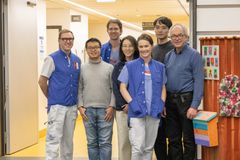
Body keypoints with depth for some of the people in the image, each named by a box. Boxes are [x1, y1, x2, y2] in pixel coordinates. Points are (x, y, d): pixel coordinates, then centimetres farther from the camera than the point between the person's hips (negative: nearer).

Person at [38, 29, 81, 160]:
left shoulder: (77, 60, 10)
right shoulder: (52, 58, -6)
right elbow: (42, 81, -5)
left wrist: (77, 100, 11)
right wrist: (51, 98, 2)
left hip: (72, 106, 5)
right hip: (57, 106, -5)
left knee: (68, 139, 13)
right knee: (53, 139, -6)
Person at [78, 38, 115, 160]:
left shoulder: (109, 68, 3)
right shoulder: (82, 69, 7)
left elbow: (114, 89, 1)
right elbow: (79, 89, 7)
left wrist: (111, 106, -7)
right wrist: (80, 106, -2)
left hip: (105, 110, -1)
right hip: (88, 110, 2)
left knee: (105, 143, 0)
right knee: (92, 143, 9)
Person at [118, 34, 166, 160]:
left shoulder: (160, 67, 9)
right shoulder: (130, 66, 1)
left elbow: (163, 88, 15)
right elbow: (122, 88, 0)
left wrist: (162, 104, 0)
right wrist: (132, 103, -12)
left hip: (154, 112, 3)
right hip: (137, 112, -3)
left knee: (149, 147, 11)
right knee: (138, 147, -10)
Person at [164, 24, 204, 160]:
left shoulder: (194, 55, -6)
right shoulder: (168, 56, 12)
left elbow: (199, 81, -11)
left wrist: (194, 106, -18)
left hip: (186, 100, -5)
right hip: (170, 100, 6)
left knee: (188, 139, 2)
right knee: (173, 138, 12)